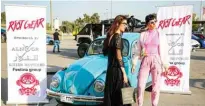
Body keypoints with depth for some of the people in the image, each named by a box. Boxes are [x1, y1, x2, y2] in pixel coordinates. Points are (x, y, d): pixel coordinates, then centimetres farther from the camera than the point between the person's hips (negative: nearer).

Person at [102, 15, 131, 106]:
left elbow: (105, 52, 17)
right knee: (117, 95, 0)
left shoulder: (111, 36, 10)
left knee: (110, 94, 14)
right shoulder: (118, 36, -14)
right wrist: (124, 73, -15)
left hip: (110, 69, 8)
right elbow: (118, 57, -18)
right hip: (117, 70, -8)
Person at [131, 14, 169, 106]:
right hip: (145, 61, 1)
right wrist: (134, 63, 5)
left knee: (156, 85, 5)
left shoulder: (160, 35, 4)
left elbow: (164, 50, 3)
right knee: (140, 85, 0)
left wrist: (165, 64, -1)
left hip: (156, 61, -1)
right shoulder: (143, 35, 7)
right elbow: (137, 50, 8)